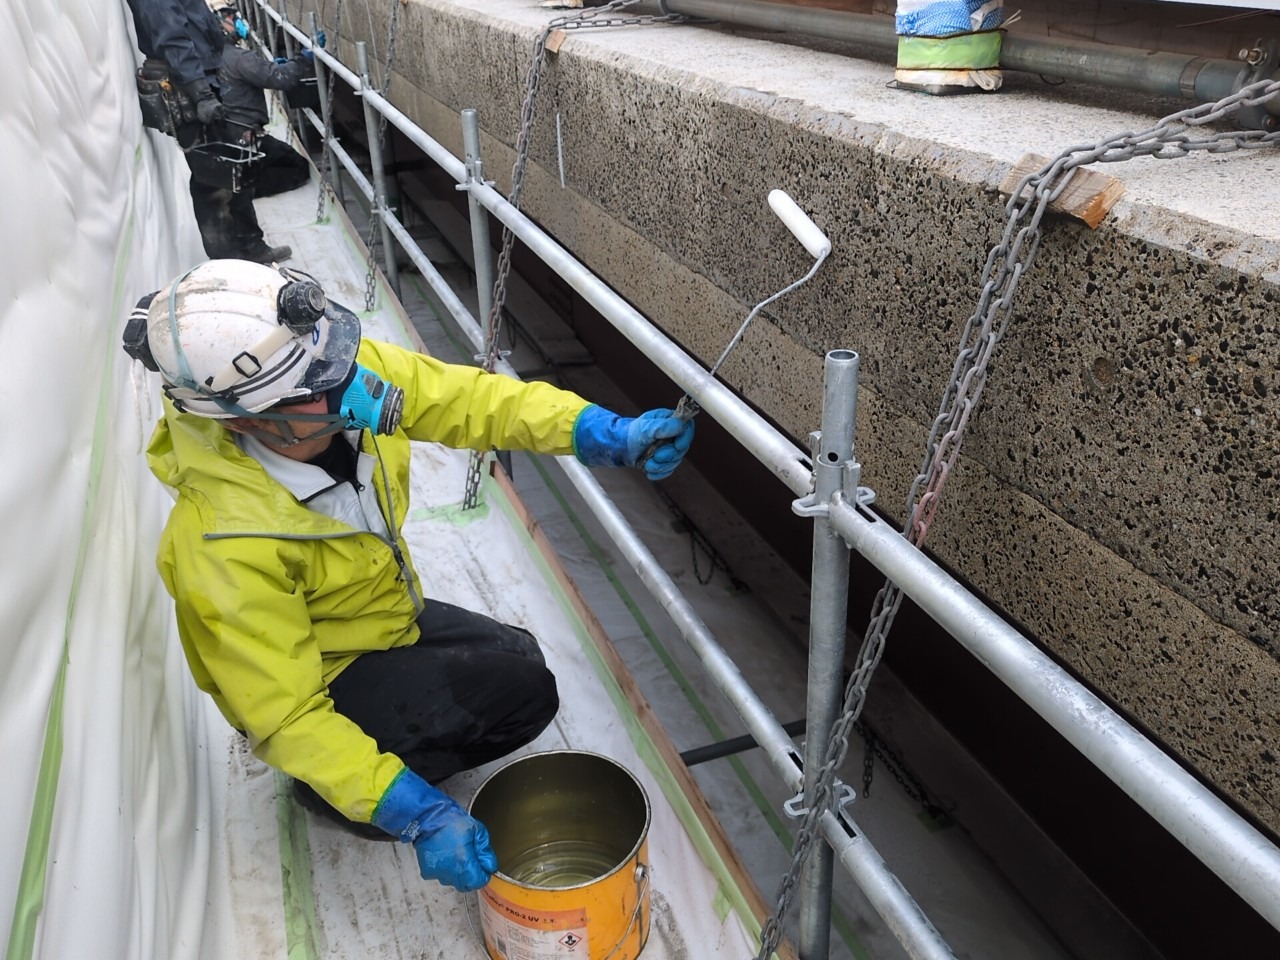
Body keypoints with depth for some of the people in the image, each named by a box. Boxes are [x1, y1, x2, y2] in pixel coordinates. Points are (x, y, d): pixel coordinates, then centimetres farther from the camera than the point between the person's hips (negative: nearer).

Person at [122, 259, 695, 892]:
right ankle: (328, 789, 2)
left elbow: (466, 399, -18)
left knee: (519, 654, 19)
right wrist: (419, 817, -38)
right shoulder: (223, 543, -38)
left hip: (386, 613, 7)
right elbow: (287, 717, -32)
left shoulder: (344, 376, -24)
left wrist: (608, 436, -31)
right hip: (322, 687, -7)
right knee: (523, 693, -16)